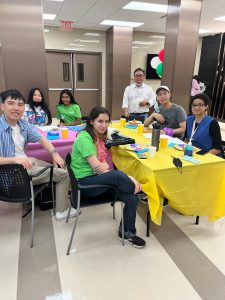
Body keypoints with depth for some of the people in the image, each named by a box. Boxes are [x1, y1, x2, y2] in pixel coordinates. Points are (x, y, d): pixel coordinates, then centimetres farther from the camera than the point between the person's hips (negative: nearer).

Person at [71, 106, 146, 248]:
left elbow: (102, 165, 5)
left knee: (132, 199, -12)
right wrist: (128, 178, -24)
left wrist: (105, 166, -23)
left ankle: (128, 233, 11)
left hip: (96, 178, 8)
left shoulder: (99, 136, 9)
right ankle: (141, 192, -3)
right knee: (117, 175, -34)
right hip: (84, 182, -8)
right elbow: (97, 168, -24)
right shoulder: (84, 138, -18)